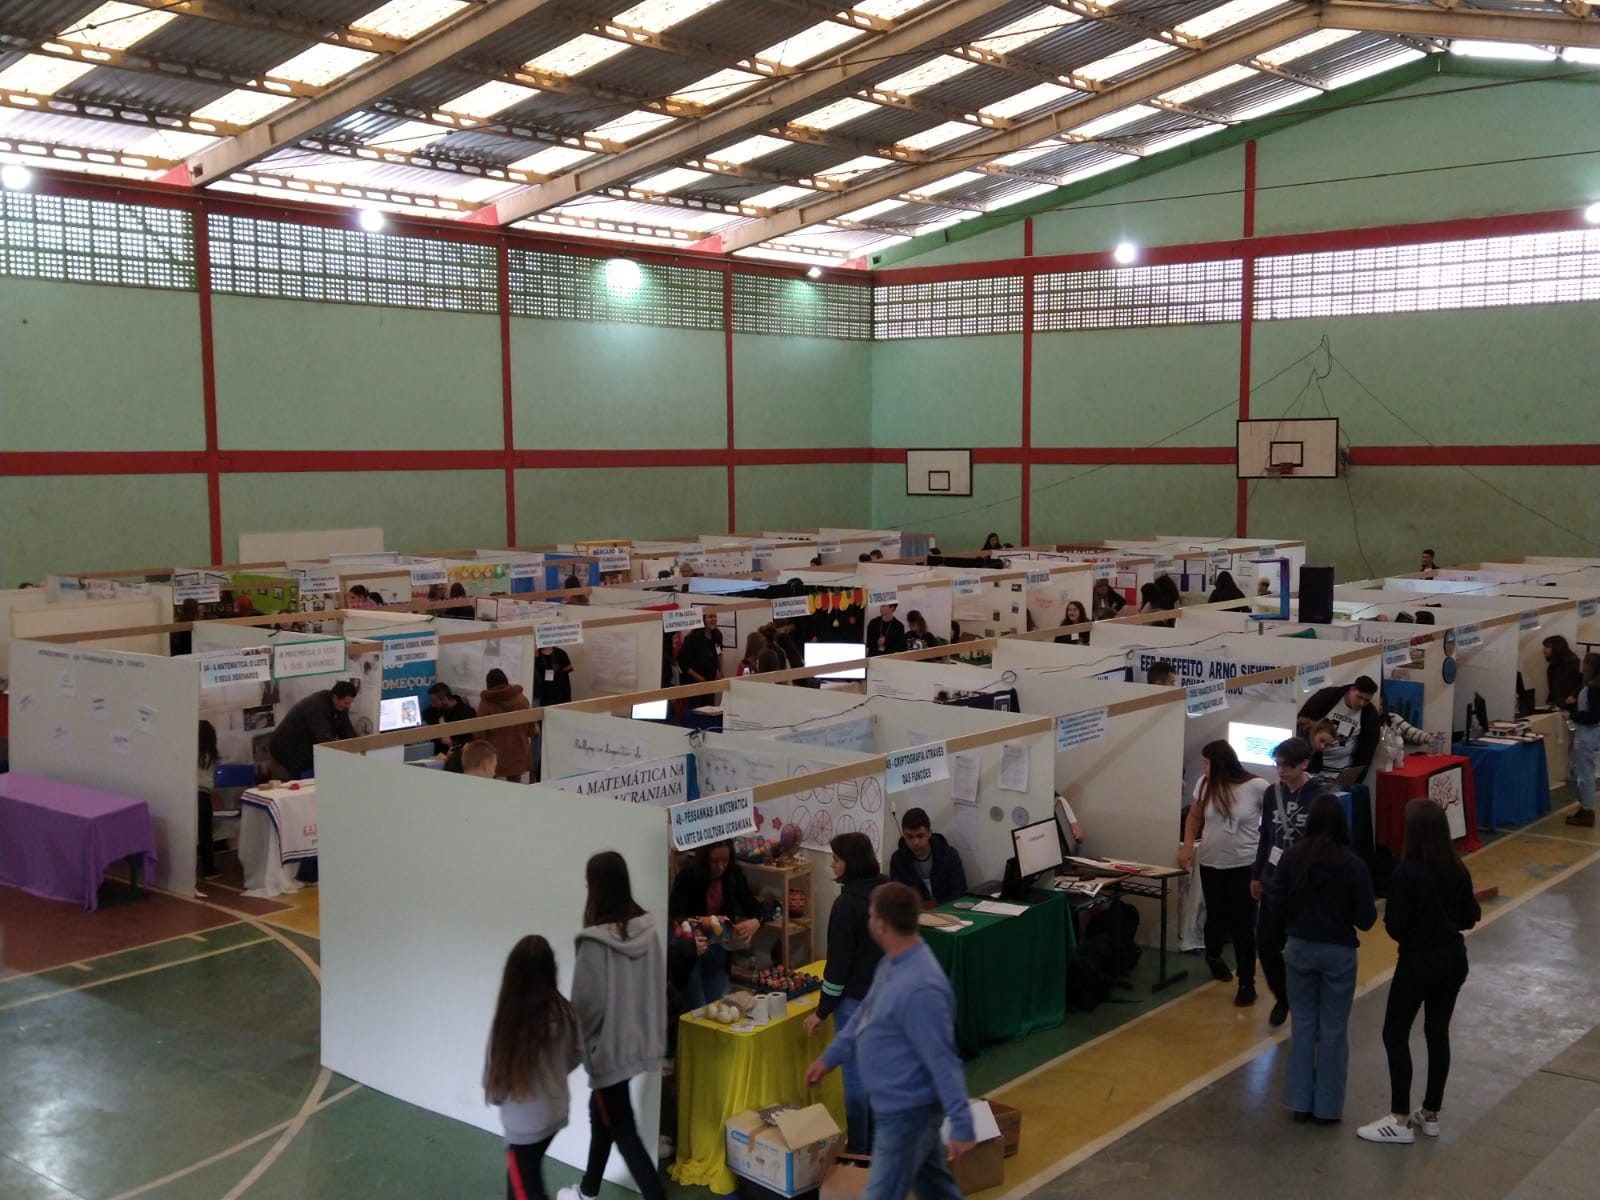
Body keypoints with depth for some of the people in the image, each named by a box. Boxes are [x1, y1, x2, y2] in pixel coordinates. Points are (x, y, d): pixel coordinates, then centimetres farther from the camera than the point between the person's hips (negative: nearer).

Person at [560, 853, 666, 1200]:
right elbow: (658, 984, 4)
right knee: (601, 1113, 24)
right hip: (639, 1038, 8)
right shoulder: (645, 928, -5)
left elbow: (588, 1003, -20)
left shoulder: (596, 941, -25)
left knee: (622, 1128, 4)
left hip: (610, 1045, -8)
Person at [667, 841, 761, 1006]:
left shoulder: (734, 874, -7)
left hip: (718, 949, 4)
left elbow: (753, 907, -6)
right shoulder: (687, 877, -20)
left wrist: (755, 922, -30)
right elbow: (673, 917, -27)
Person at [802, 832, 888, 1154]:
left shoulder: (847, 904, -20)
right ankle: (879, 1142, 27)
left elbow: (838, 962, -18)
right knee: (879, 1070, 17)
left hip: (855, 1000, -7)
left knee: (856, 1076, 4)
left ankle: (858, 1149, 12)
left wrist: (821, 1010, -9)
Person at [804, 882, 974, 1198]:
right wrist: (829, 1057, 21)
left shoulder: (920, 988, -31)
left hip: (908, 1111, -10)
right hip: (902, 1105, 10)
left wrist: (961, 1126, -23)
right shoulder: (895, 962, 1)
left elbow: (943, 1061, -27)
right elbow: (866, 1015, 17)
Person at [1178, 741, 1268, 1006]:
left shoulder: (1257, 787, -16)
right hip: (1210, 863, 4)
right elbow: (1194, 816, 11)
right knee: (1216, 916, 19)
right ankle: (1213, 956, 49)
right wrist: (1188, 845, 0)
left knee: (1242, 924, -1)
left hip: (1245, 865, -4)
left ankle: (1247, 983, 11)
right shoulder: (1205, 784, -4)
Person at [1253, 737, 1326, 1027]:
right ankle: (1282, 996, 31)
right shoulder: (1272, 793, 5)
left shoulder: (1320, 798, -11)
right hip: (1274, 881, 5)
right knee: (1265, 944, 8)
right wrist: (1256, 875, 16)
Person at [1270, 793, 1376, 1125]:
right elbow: (1366, 918, -12)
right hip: (1339, 952, -2)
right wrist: (1359, 911, 9)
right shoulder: (1353, 864, -15)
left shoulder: (1291, 857, -9)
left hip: (1300, 948, 2)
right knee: (1334, 1028, 9)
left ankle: (1300, 1102, 18)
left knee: (1303, 1023, 13)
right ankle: (1327, 1107, 15)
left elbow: (1277, 903, -3)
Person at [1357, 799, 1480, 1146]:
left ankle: (1400, 1120, 7)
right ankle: (1431, 1114, 25)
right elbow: (1471, 917, 6)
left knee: (1395, 1035, 5)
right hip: (1453, 959, 6)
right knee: (1438, 1034, 16)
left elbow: (1395, 927, -18)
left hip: (1418, 961, -6)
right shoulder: (1458, 870, -3)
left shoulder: (1406, 873, -21)